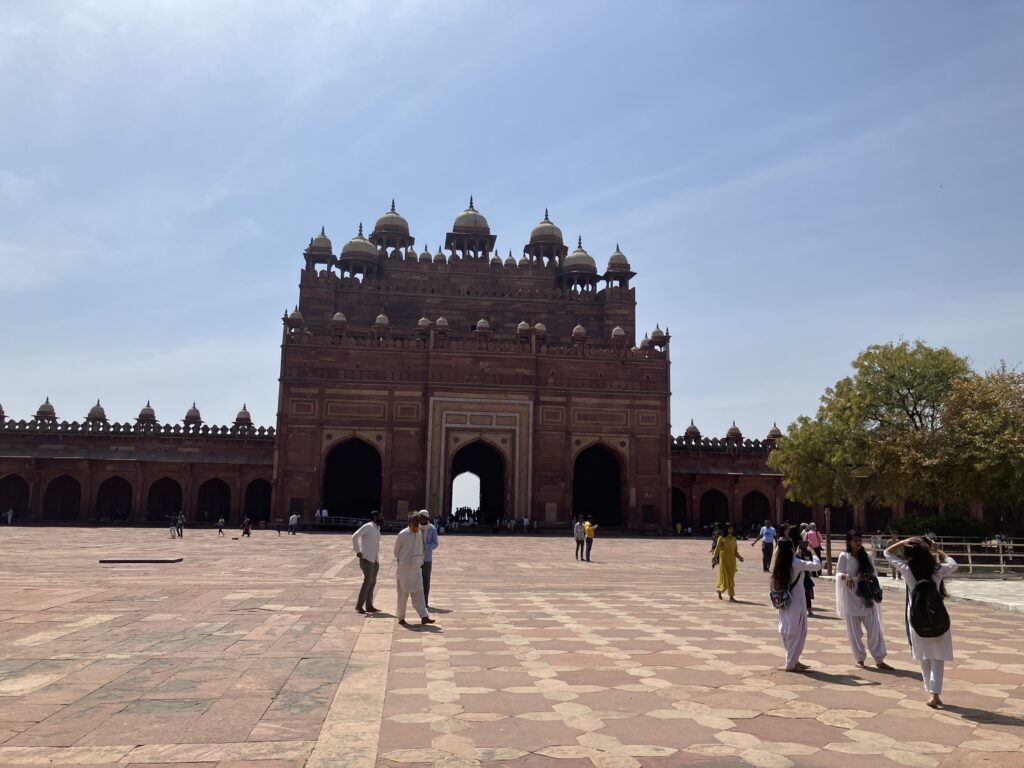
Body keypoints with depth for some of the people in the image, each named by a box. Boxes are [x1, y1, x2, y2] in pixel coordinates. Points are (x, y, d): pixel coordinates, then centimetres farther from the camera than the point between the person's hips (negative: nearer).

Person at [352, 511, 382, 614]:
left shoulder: (377, 528, 14)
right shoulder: (368, 526, -11)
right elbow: (355, 536, -16)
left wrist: (378, 557, 15)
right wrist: (357, 551, -16)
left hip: (375, 560, 8)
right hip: (366, 559, -8)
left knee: (372, 582, 7)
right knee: (367, 581, -13)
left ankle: (369, 606, 12)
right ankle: (359, 606, -8)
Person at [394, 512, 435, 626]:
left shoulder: (419, 535, 6)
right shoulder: (403, 535, -11)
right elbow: (396, 551, -1)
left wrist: (420, 563, 11)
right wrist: (401, 562, 4)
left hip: (416, 568, 5)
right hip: (404, 569, -5)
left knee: (418, 593, -1)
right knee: (403, 594, 3)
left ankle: (424, 617, -7)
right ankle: (401, 618, 15)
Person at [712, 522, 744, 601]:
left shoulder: (734, 538, 9)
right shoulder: (722, 538, -7)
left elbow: (735, 550, 13)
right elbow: (717, 548, -8)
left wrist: (739, 556, -3)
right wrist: (714, 556, -21)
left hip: (732, 560, 6)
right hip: (724, 559, -6)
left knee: (731, 576, 11)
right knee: (727, 576, -6)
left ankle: (719, 591, 30)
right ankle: (731, 596, 0)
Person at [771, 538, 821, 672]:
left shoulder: (779, 564, 1)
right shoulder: (796, 563, -16)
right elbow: (817, 565, -12)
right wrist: (813, 552, 4)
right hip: (794, 600, -7)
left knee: (786, 632, 16)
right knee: (796, 632, 3)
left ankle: (793, 660, 27)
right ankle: (791, 664, 7)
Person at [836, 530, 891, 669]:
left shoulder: (866, 556, 4)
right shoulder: (844, 556, -5)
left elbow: (873, 574, 9)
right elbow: (838, 574, -6)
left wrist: (868, 578, -13)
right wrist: (846, 576, -27)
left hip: (866, 596, 3)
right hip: (851, 597, -2)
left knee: (874, 628, -1)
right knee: (854, 630, 5)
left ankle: (879, 660, 5)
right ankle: (860, 658, 19)